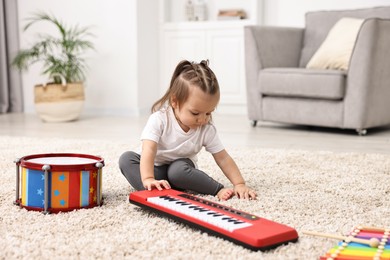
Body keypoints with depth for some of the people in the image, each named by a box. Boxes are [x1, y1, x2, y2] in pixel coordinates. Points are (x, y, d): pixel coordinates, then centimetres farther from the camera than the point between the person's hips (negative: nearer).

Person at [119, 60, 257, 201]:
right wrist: (148, 179, -48)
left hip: (180, 168, 0)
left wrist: (240, 184, -19)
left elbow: (223, 158, -9)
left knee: (178, 170, -37)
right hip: (153, 166, 1)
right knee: (126, 158, -29)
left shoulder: (207, 130, -13)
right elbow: (149, 150, -34)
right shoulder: (159, 119, -24)